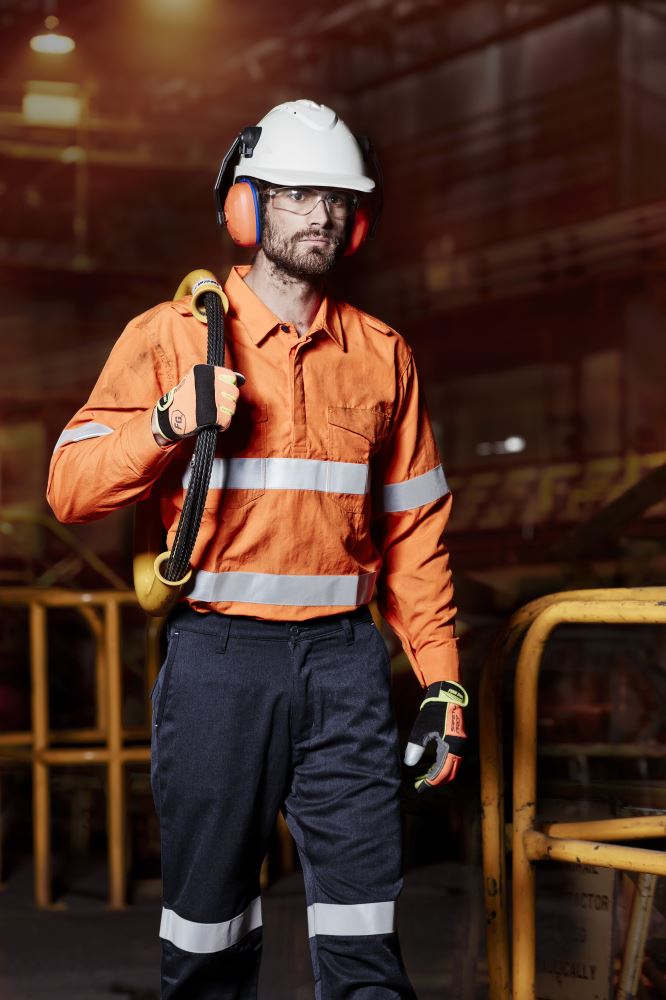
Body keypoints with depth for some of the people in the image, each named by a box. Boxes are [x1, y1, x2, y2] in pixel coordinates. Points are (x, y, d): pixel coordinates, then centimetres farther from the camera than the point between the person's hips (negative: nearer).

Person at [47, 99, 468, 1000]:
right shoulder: (173, 335, 4)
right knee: (208, 910, 6)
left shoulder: (381, 353, 13)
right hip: (219, 656, -2)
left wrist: (442, 682, 9)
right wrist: (169, 421, -18)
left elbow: (414, 533, 14)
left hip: (344, 661, 2)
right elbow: (70, 488, -2)